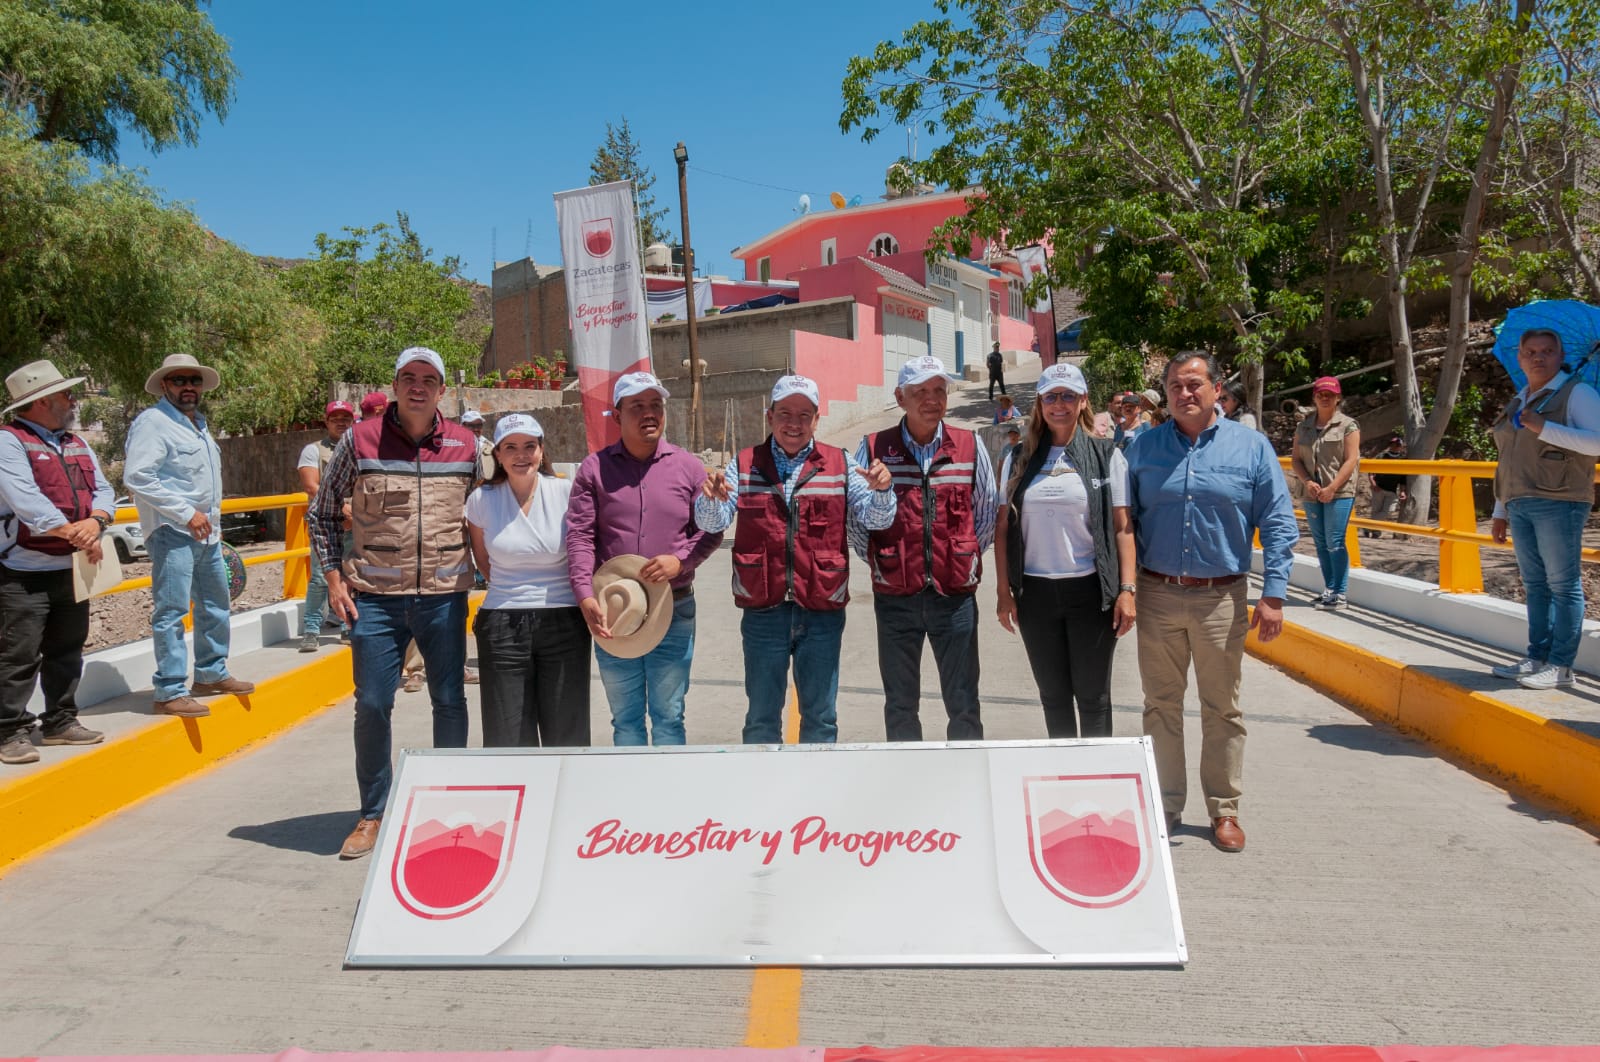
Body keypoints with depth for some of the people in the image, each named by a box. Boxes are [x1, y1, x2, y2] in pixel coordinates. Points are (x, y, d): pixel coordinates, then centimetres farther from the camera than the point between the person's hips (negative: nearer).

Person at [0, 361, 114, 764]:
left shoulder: (77, 444, 14)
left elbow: (103, 490, 8)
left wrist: (95, 522, -12)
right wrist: (73, 533, -21)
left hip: (72, 569, 7)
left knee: (66, 651, 14)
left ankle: (60, 722, 25)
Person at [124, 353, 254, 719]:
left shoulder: (198, 424, 17)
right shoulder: (153, 422, -10)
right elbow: (136, 477, -20)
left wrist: (213, 520, 16)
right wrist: (186, 513, -20)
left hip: (206, 534, 9)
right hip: (173, 534, -9)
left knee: (215, 605, 17)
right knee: (170, 612, -7)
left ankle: (211, 674, 31)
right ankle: (170, 692, -4)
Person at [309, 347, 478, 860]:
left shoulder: (465, 444, 5)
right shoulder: (359, 440, 0)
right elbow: (323, 513, 8)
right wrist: (333, 576, 0)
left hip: (445, 595, 1)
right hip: (375, 597, -1)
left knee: (450, 702, 8)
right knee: (372, 706, 3)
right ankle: (373, 815, 19)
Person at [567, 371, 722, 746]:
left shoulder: (688, 467, 2)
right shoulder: (595, 468, 1)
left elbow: (711, 531, 3)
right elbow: (579, 535, -5)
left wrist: (680, 561, -16)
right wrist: (586, 596, -17)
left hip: (674, 611, 0)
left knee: (668, 715, 8)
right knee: (625, 717, 12)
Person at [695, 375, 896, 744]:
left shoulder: (840, 464, 5)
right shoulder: (744, 465, 4)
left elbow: (875, 519, -3)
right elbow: (711, 524, -6)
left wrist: (881, 490, -25)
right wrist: (710, 497, -28)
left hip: (822, 612, 0)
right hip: (762, 612, 0)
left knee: (821, 717, 12)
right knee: (761, 717, 12)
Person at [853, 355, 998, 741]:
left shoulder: (969, 446, 4)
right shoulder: (874, 449, 0)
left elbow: (987, 513, 9)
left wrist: (965, 559, 4)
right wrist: (880, 563, 2)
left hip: (955, 594, 0)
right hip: (895, 597, 0)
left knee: (963, 705, 6)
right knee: (899, 705, 11)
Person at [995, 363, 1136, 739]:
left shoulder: (1106, 456, 0)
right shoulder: (1019, 460, 6)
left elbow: (1123, 526, -3)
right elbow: (1003, 528, 7)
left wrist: (1127, 590, -10)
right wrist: (1004, 590, 2)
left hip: (1090, 591, -2)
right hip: (1035, 592, 2)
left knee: (1092, 696, 5)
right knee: (1053, 695, 12)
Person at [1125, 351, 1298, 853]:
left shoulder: (1251, 447, 1)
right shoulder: (1143, 448, 4)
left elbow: (1278, 525, 0)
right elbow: (1124, 523, 6)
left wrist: (1273, 595, -6)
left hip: (1222, 599, -1)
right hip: (1157, 595, 1)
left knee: (1222, 709, 9)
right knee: (1161, 705, 10)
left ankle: (1224, 810, 22)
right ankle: (1164, 806, 23)